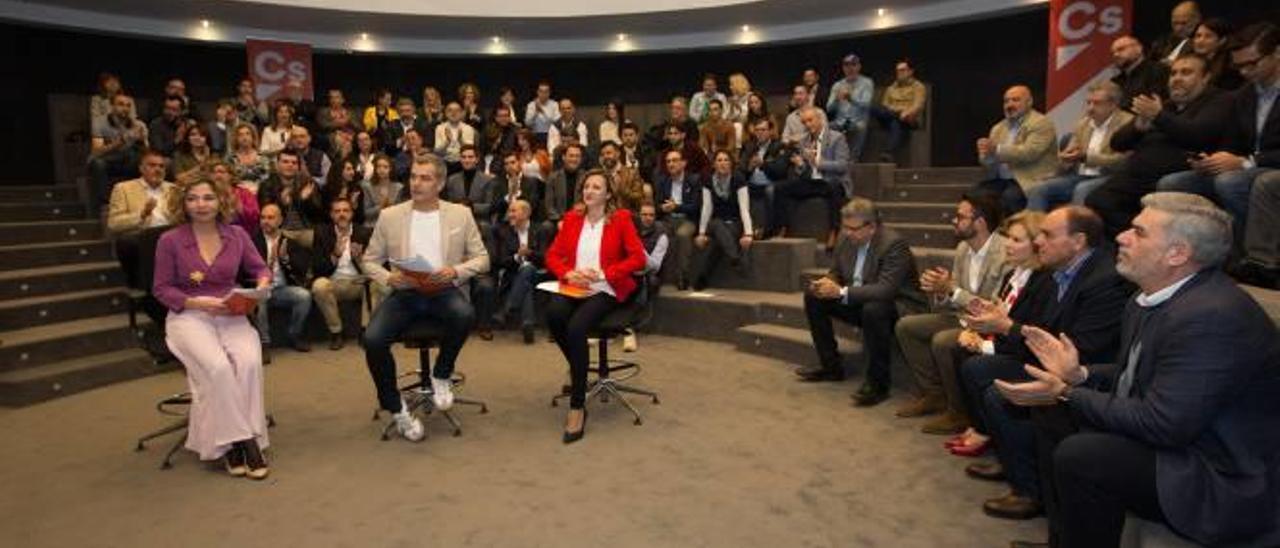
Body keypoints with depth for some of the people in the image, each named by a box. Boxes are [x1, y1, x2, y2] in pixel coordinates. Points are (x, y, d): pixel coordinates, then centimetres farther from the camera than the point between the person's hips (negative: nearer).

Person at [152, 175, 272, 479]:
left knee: (249, 362, -29)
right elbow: (162, 288, 2)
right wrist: (195, 302, -15)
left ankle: (241, 439, -19)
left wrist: (263, 284, -10)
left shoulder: (237, 235, 5)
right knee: (218, 367, -31)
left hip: (231, 315, 2)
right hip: (189, 317, -2)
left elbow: (260, 268, 13)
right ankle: (238, 440, -17)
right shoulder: (170, 241, -2)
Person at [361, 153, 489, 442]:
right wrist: (388, 278, -12)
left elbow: (482, 258, 6)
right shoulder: (389, 215, 6)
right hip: (404, 293, 1)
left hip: (443, 291, -1)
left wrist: (456, 271, -14)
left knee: (465, 315, -35)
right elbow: (369, 260, 10)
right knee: (372, 339, -26)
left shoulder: (461, 214, 6)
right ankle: (396, 408, -1)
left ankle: (441, 375, -4)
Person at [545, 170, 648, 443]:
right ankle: (577, 369, -4)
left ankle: (577, 407, -21)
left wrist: (602, 274, -13)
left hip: (605, 290, -3)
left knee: (576, 327, -31)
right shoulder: (572, 218, 15)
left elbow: (638, 258, -4)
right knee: (553, 314, -31)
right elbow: (552, 255, 13)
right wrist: (568, 274, -8)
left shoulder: (621, 219, 4)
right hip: (574, 287, 4)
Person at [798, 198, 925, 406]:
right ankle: (831, 367, 7)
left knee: (873, 309, -39)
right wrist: (826, 283, -14)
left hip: (896, 305, -8)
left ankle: (877, 384, -23)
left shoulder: (894, 244, -24)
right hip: (859, 302, 8)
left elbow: (886, 290, -33)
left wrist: (841, 292, -36)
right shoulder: (847, 239, -2)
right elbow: (836, 272, 11)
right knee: (813, 297, -2)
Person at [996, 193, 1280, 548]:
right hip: (1174, 439, 10)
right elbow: (1134, 375, 14)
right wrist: (1079, 374, -3)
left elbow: (1161, 423, -27)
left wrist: (1066, 394, -18)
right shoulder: (1149, 299, 2)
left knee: (1079, 456, -25)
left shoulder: (1213, 315, -27)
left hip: (1223, 480, -9)